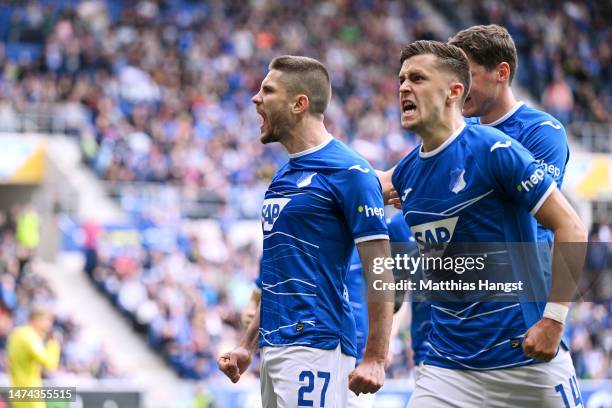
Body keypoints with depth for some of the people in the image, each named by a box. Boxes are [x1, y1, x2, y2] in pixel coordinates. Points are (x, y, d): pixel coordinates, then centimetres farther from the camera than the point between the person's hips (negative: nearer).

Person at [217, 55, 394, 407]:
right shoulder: (285, 176, 18)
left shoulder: (348, 172, -9)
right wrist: (248, 345, 21)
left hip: (315, 346, -9)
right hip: (275, 349, 9)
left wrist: (375, 360, -17)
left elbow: (380, 270, -12)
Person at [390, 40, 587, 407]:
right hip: (449, 367, 5)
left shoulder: (494, 150, -11)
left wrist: (553, 320, -17)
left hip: (525, 354, -5)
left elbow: (571, 228, -13)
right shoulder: (405, 174, 8)